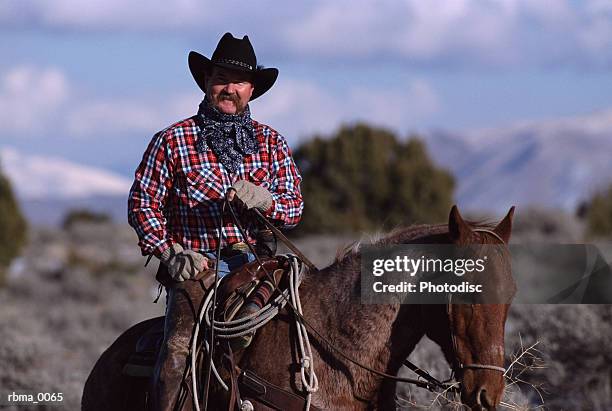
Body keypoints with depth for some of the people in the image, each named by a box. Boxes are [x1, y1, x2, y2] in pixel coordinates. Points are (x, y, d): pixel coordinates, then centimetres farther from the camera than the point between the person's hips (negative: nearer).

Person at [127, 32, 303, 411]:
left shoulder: (271, 143, 15)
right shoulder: (172, 141, 8)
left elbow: (294, 209, 11)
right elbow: (142, 203, 6)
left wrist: (263, 199, -13)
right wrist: (171, 253, -8)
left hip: (258, 262, 3)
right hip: (195, 266, -2)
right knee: (180, 351, -25)